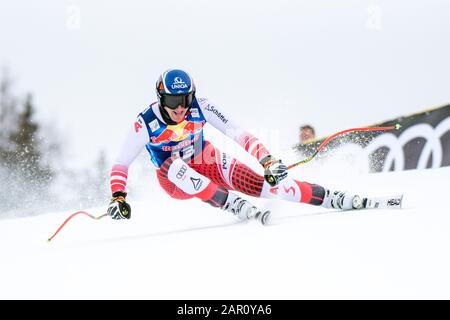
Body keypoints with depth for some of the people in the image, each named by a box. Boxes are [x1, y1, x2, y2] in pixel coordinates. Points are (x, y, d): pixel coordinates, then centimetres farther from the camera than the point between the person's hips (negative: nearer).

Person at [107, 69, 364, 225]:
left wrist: (268, 160, -30)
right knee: (175, 164, -38)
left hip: (206, 162, 1)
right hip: (174, 180, -1)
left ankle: (331, 199, -22)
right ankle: (237, 206, -42)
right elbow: (121, 165, -17)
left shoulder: (201, 108, -21)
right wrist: (118, 197, -31)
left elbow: (239, 135, -19)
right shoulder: (145, 124, -24)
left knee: (257, 183, -22)